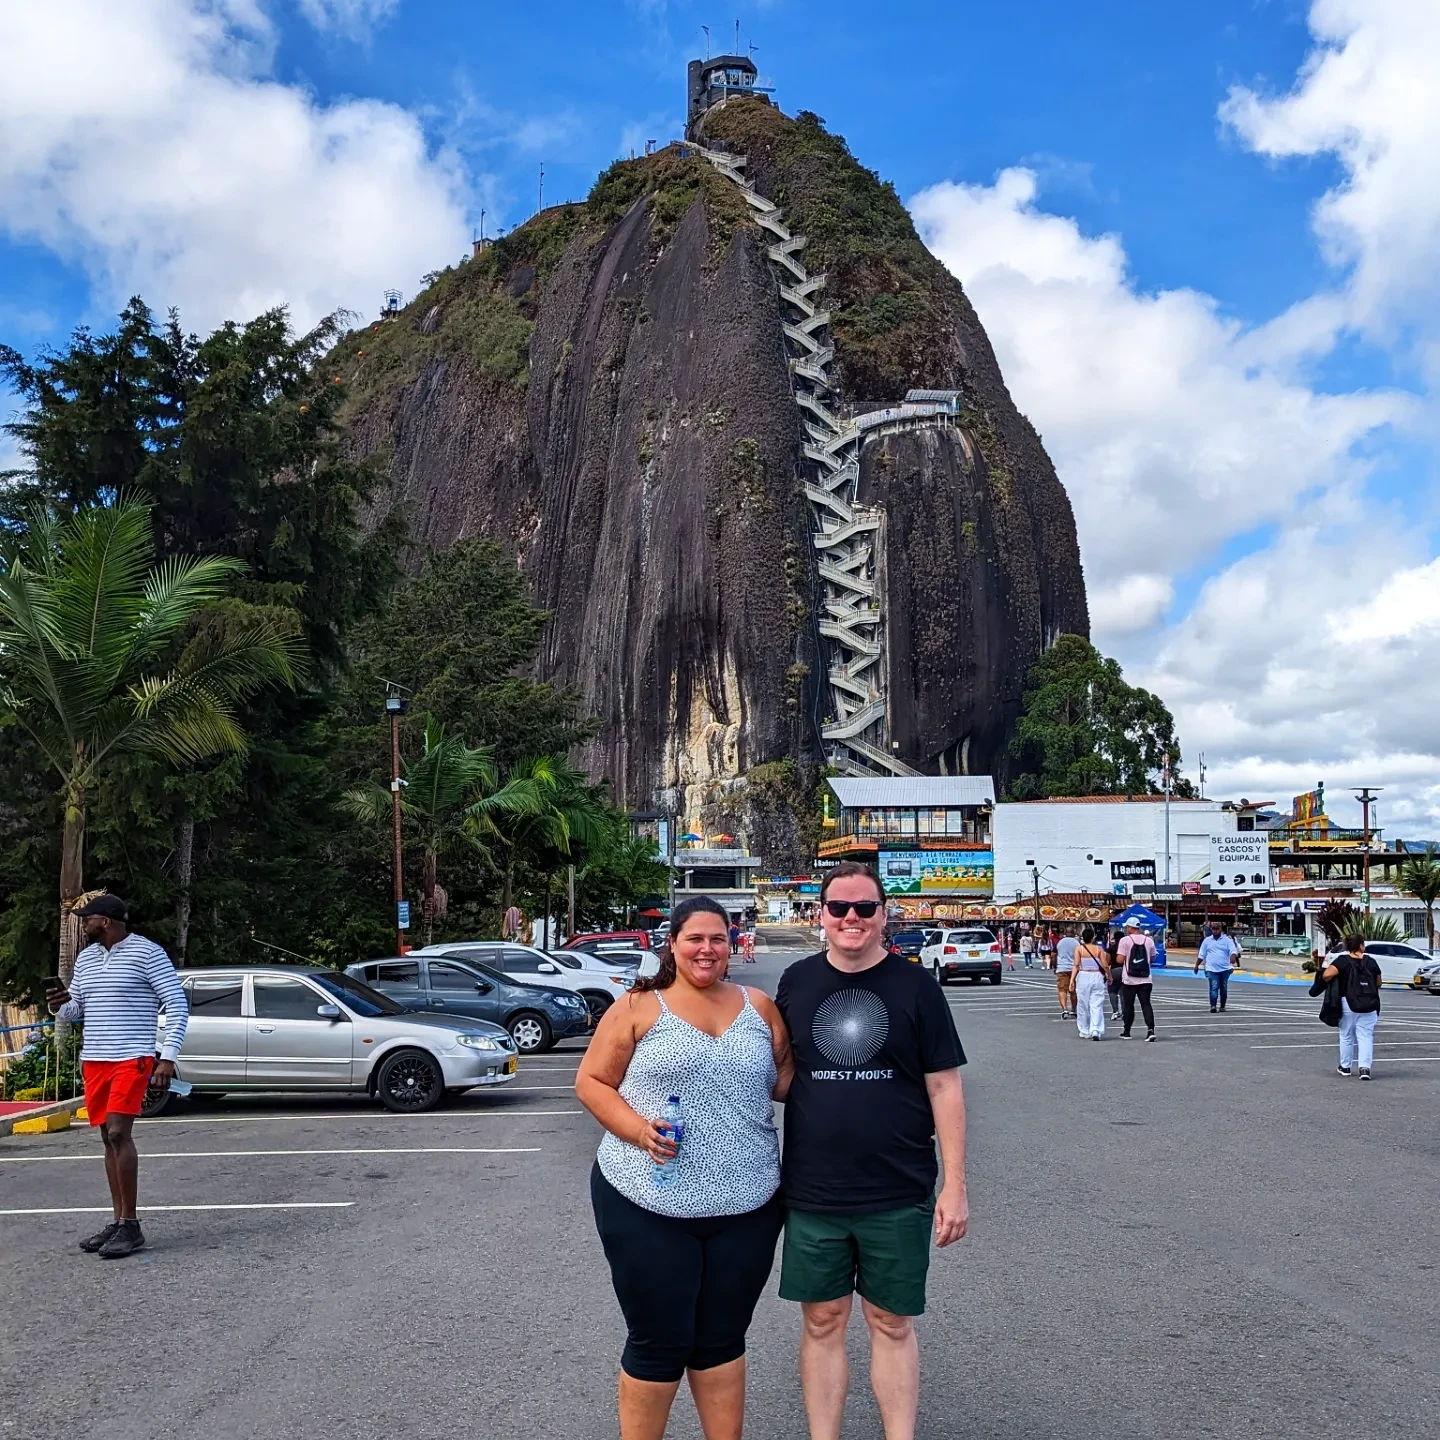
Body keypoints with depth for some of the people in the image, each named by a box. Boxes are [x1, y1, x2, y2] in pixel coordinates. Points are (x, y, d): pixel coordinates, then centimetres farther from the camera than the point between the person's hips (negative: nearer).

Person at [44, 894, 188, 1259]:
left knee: (118, 1133, -15)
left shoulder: (147, 952, -6)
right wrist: (60, 1006, -2)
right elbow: (75, 1012, 23)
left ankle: (131, 1225, -8)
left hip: (132, 1059, -7)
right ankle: (119, 1221, 16)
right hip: (93, 1060, 7)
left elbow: (177, 1004, -7)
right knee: (108, 1139, 9)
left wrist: (168, 1056, -14)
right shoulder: (85, 958, 14)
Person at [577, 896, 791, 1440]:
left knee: (722, 1340, 15)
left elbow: (785, 1082, 13)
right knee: (658, 1344, 7)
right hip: (647, 1204, -3)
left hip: (745, 1208, 3)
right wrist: (637, 1129, -16)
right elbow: (591, 1082, 0)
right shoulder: (639, 1007, -2)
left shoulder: (760, 1007, 8)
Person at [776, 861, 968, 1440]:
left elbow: (944, 1088, -1)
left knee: (892, 1324, 10)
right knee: (822, 1322, 11)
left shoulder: (914, 985, -3)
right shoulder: (797, 981, 2)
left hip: (898, 1195, -1)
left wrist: (955, 1185, -5)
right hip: (811, 1193, 2)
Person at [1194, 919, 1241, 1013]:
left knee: (1224, 988, 6)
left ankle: (1222, 1006, 19)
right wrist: (1197, 965, 11)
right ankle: (1213, 1006, -17)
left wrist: (1233, 957, -28)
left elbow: (1233, 951, -7)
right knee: (1214, 987, -13)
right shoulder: (1207, 940, 10)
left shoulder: (1227, 940, 5)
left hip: (1225, 969, 0)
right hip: (1212, 969, 0)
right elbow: (1201, 955, 15)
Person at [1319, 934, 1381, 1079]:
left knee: (1347, 1036, 12)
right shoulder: (1371, 961, 1)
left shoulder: (1343, 960, -8)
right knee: (1366, 1036, 3)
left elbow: (1327, 975, -23)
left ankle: (1345, 1066, 22)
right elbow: (1378, 982, 12)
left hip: (1348, 1004, -1)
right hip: (1369, 1006, 1)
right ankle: (1365, 1067, -11)